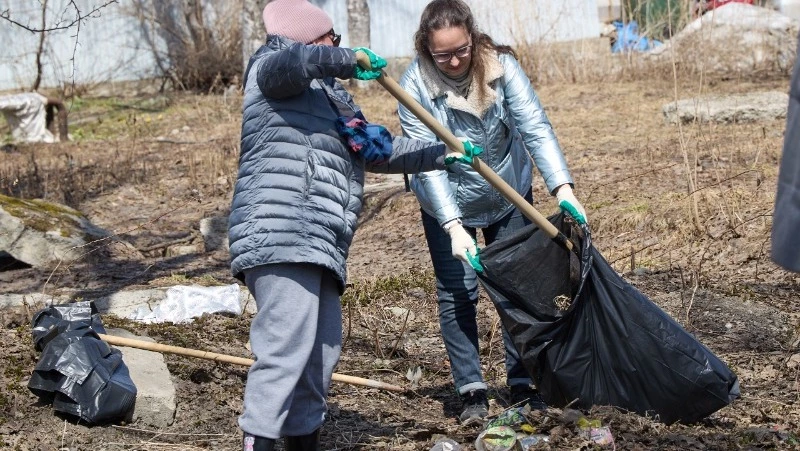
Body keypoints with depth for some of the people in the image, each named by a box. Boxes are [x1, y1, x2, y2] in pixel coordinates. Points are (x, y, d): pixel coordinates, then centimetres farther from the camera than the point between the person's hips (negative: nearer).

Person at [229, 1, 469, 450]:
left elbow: (380, 148, 39)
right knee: (287, 345, -19)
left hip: (318, 246, 10)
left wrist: (442, 153, 40)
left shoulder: (331, 98, 31)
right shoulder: (272, 70, 6)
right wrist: (349, 59, -13)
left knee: (323, 349, 8)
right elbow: (292, 60, -21)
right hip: (281, 235, -10)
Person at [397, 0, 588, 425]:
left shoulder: (500, 64, -22)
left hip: (510, 198, 2)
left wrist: (562, 187, -40)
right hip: (448, 207, -1)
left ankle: (522, 385, 16)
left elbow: (536, 127, -27)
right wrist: (454, 227, -34)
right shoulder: (415, 86, -25)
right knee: (457, 294, -4)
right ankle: (471, 391, 7)